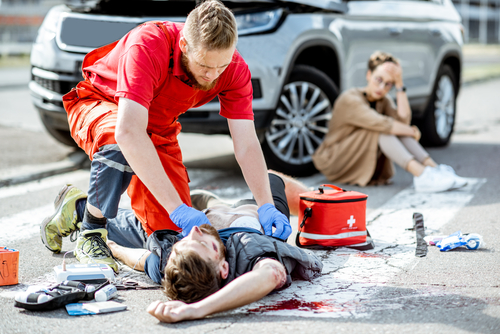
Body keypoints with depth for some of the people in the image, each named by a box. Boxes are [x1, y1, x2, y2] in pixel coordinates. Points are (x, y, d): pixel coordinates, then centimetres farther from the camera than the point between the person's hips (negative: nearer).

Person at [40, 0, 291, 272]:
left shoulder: (235, 69, -23)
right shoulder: (146, 47, -39)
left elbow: (246, 145, -21)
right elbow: (128, 132, -49)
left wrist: (267, 207, -37)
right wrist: (178, 207, -52)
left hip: (157, 128, 5)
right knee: (118, 146, -42)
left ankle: (80, 206, 22)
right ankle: (91, 232, -15)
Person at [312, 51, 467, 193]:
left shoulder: (383, 101, 5)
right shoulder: (350, 99, -19)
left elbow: (404, 120, -16)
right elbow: (382, 124, -30)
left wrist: (400, 85, -17)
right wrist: (411, 131, -17)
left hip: (367, 167, 7)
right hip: (335, 163, -7)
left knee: (397, 127, -15)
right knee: (381, 129, -28)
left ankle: (433, 168, -27)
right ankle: (421, 175, -41)